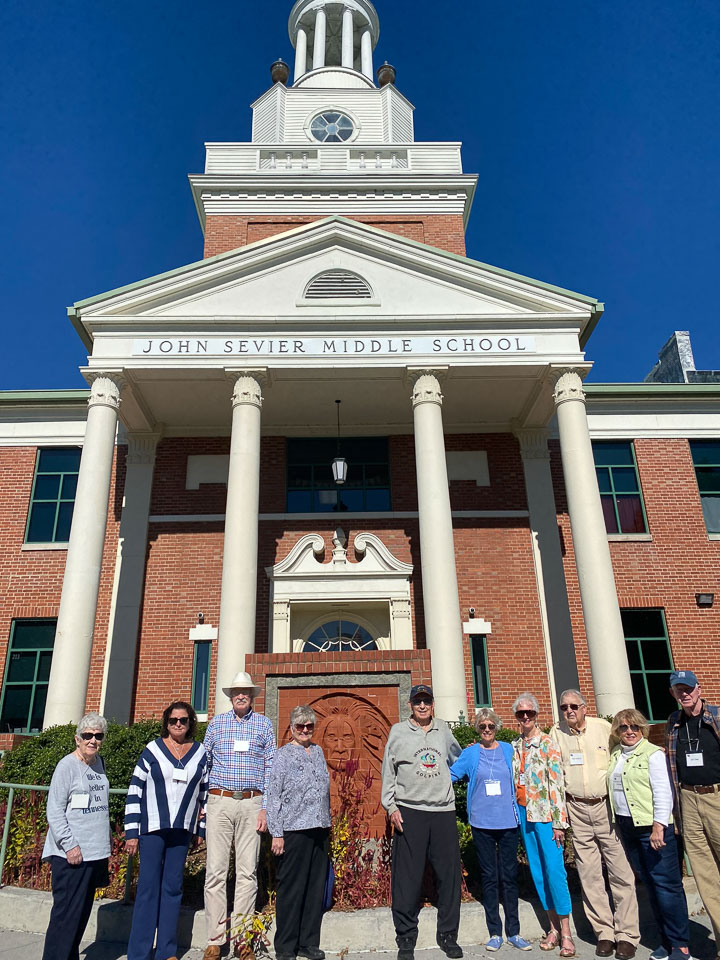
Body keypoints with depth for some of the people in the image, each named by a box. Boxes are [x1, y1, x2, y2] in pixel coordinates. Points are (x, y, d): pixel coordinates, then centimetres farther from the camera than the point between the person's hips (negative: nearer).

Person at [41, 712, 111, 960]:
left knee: (82, 912, 14)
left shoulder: (99, 763, 10)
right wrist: (69, 845, -18)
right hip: (72, 854, -7)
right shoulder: (67, 765, -11)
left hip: (95, 852, 7)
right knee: (67, 912, -4)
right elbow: (54, 811, -14)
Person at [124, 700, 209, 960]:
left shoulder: (200, 753, 5)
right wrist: (131, 832, -5)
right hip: (152, 828, -2)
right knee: (148, 887, 0)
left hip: (182, 830, 3)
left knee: (173, 888, 9)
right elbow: (134, 791, -2)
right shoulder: (152, 750, -3)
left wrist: (206, 829, 9)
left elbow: (206, 794, 10)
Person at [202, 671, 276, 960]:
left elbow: (270, 768, 6)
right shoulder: (216, 723, 9)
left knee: (247, 872, 3)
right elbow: (204, 763, 11)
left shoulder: (264, 724, 7)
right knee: (216, 871, 0)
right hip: (219, 802, 0)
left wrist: (265, 808, 0)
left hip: (251, 804, 0)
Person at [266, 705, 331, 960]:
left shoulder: (318, 751, 12)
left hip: (319, 829, 6)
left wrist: (327, 822, 15)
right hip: (294, 830, -6)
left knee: (316, 887, 11)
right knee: (291, 889, 2)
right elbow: (273, 796, -7)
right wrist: (276, 834, -11)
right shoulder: (283, 755, -5)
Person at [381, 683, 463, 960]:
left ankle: (448, 936, 22)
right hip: (409, 812, -3)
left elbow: (457, 758, 28)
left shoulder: (443, 729, 9)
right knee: (407, 879, 0)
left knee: (449, 875, 7)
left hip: (444, 812, 3)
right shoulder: (398, 731, 2)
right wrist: (391, 807, -2)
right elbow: (388, 771, 3)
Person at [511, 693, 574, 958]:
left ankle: (566, 933, 5)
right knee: (537, 871, 10)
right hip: (524, 814, 5)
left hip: (545, 813, -5)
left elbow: (557, 784, -11)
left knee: (555, 871, -5)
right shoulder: (515, 746, 9)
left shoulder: (548, 744, -7)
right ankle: (554, 928, 22)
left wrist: (559, 822, -13)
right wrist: (515, 814, 9)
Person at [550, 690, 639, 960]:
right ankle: (604, 932, 19)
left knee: (621, 872, 0)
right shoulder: (557, 733, 2)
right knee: (589, 875, 7)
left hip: (608, 805, -1)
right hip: (577, 810, 2)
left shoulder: (603, 727, -3)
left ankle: (627, 935, 12)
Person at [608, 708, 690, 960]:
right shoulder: (615, 755, 11)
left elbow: (663, 792, -13)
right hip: (627, 826, 6)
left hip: (653, 826, -6)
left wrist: (658, 826, -20)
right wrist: (619, 822, 11)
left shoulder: (652, 753, -8)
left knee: (665, 884, -3)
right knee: (649, 884, 12)